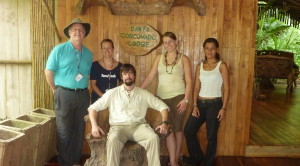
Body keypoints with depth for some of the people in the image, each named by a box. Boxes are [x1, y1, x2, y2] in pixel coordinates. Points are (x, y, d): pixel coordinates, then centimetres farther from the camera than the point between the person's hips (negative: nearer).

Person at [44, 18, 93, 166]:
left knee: (79, 130, 12)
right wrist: (55, 90, -1)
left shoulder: (88, 54, 10)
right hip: (65, 94, -4)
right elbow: (48, 71, -4)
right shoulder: (59, 50, -4)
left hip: (83, 95, 5)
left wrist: (83, 89, 10)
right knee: (64, 131, 3)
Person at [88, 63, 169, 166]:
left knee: (154, 138, -29)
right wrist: (94, 125, -10)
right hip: (119, 126, -1)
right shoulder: (112, 93, 11)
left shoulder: (143, 93, 14)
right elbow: (93, 107, 8)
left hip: (139, 125, 1)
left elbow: (162, 106, 13)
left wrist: (164, 123, -5)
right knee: (113, 139, -35)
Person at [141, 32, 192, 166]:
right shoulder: (159, 58, 9)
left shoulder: (183, 59, 1)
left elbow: (189, 81, -3)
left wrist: (186, 99, -13)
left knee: (178, 128, 8)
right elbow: (150, 77, 5)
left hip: (178, 97, -2)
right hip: (162, 98, 2)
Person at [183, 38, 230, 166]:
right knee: (188, 130, 5)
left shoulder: (221, 65, -4)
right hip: (200, 103, 5)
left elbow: (226, 88, -6)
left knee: (211, 136, 5)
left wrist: (223, 108, -11)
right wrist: (195, 105, -2)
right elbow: (196, 87, 7)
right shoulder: (200, 66, 8)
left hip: (214, 104, -4)